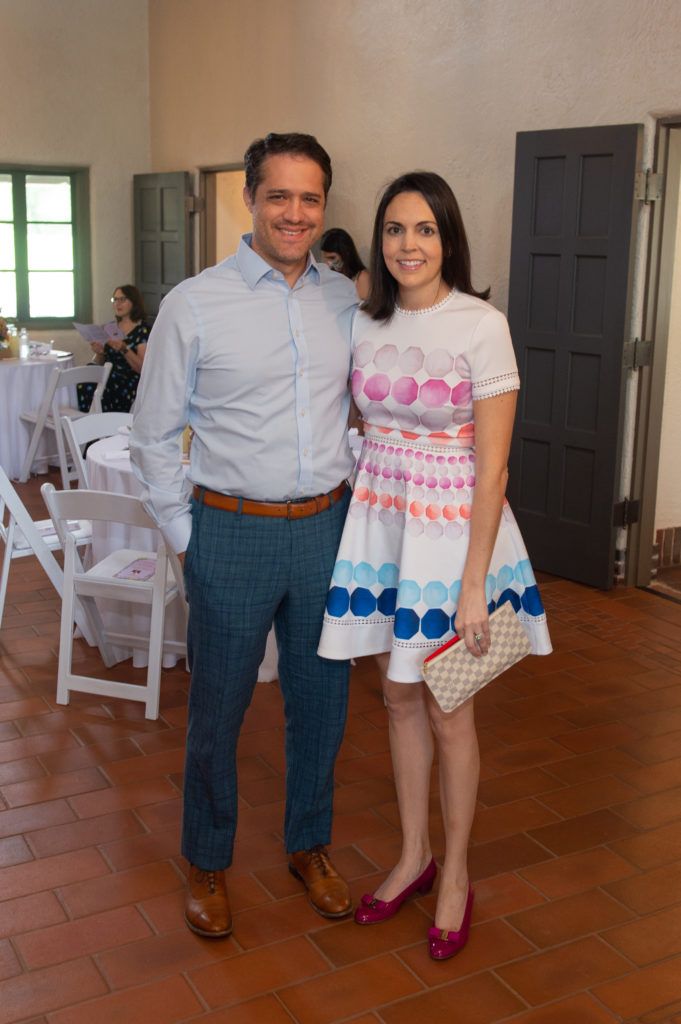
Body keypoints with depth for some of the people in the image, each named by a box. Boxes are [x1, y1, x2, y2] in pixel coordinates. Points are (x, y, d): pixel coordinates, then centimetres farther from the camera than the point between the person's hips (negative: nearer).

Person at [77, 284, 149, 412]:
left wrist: (124, 349, -21)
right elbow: (97, 364, 19)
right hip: (107, 377, 5)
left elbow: (143, 368, -8)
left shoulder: (142, 331, 2)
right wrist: (99, 353, -4)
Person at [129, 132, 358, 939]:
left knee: (320, 700, 15)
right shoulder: (194, 305, -7)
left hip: (325, 529, 4)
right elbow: (153, 436, -2)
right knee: (216, 710, 10)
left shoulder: (349, 301, 4)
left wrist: (359, 500, 8)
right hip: (233, 533, -3)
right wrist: (185, 539, -3)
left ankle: (308, 847, 38)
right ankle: (207, 864, 33)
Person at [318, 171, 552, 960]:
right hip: (378, 521, 5)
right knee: (399, 696, 15)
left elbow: (491, 465, -15)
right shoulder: (365, 324, 4)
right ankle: (413, 855, 34)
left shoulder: (481, 326, -13)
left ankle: (455, 872, 28)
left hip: (452, 528, -5)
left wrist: (474, 583, -17)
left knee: (448, 713, 7)